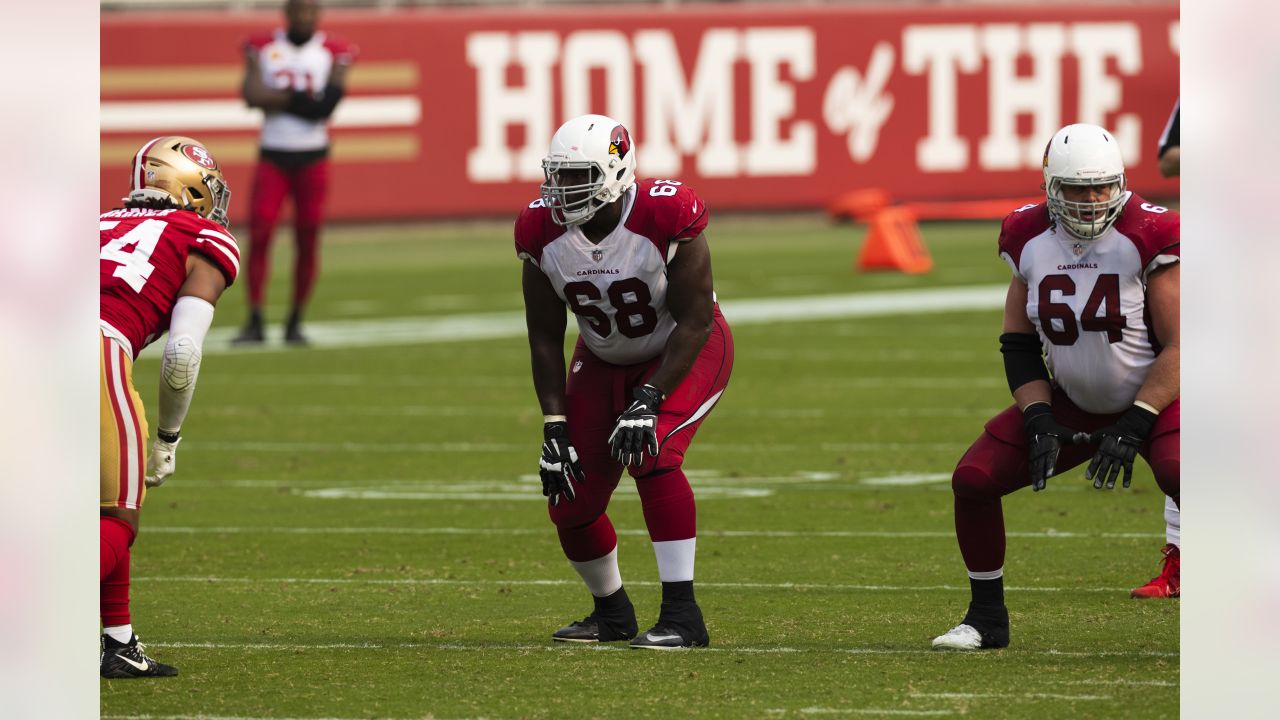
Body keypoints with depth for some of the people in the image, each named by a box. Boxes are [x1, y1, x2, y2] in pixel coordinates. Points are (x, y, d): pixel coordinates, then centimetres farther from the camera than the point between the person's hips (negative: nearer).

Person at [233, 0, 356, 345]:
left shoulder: (333, 52, 1)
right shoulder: (263, 48, 4)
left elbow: (326, 106, -11)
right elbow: (251, 94, -11)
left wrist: (276, 99, -15)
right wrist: (300, 98, -16)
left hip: (312, 157, 0)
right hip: (272, 156, 0)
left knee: (308, 240, 1)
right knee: (259, 235, -8)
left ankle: (296, 322, 11)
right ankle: (255, 322, -3)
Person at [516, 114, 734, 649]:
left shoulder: (666, 219, -31)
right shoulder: (544, 233, -18)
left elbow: (694, 322, -25)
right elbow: (545, 339, -8)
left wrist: (648, 401, -32)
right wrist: (555, 427, -14)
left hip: (685, 352, -5)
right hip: (605, 361, 5)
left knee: (651, 455, -30)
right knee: (570, 503, -2)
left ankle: (682, 616, -25)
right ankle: (612, 610, 27)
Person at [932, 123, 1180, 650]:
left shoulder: (1147, 237, -20)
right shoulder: (1030, 240, -5)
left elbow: (1179, 347, -17)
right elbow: (1019, 344, 4)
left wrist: (1134, 427, -22)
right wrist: (1039, 422, -9)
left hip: (1153, 399, -5)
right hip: (1072, 404, 5)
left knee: (1183, 475, -34)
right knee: (973, 480, -6)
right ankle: (987, 619, 12)